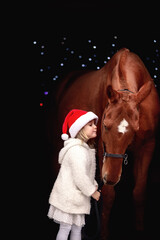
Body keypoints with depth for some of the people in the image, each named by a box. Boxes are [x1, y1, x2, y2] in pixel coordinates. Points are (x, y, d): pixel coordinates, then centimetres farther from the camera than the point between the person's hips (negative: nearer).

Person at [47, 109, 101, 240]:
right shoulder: (77, 150, -21)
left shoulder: (86, 148, 14)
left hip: (76, 198, 10)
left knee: (77, 229, 14)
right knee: (65, 229, -2)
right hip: (68, 198, -10)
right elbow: (80, 177, -25)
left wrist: (94, 185, 9)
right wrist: (93, 192, -13)